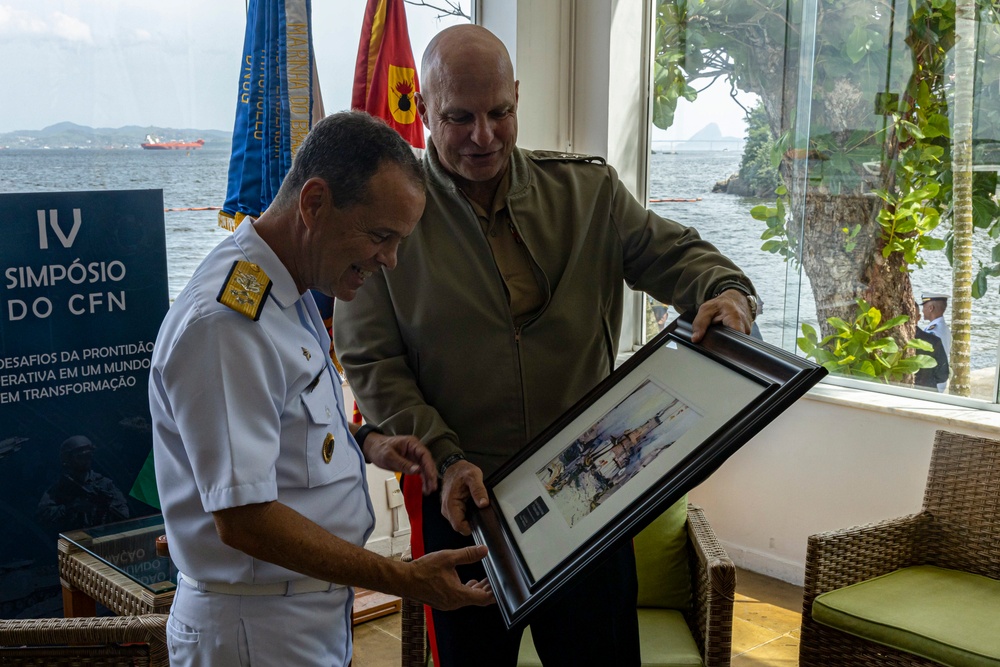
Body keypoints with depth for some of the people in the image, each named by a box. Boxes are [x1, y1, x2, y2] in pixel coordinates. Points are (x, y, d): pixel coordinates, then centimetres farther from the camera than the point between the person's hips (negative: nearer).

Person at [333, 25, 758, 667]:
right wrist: (444, 457, -17)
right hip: (461, 494, -1)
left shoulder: (588, 190, 1)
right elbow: (370, 362, -6)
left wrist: (725, 289, -21)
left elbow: (673, 253, 4)